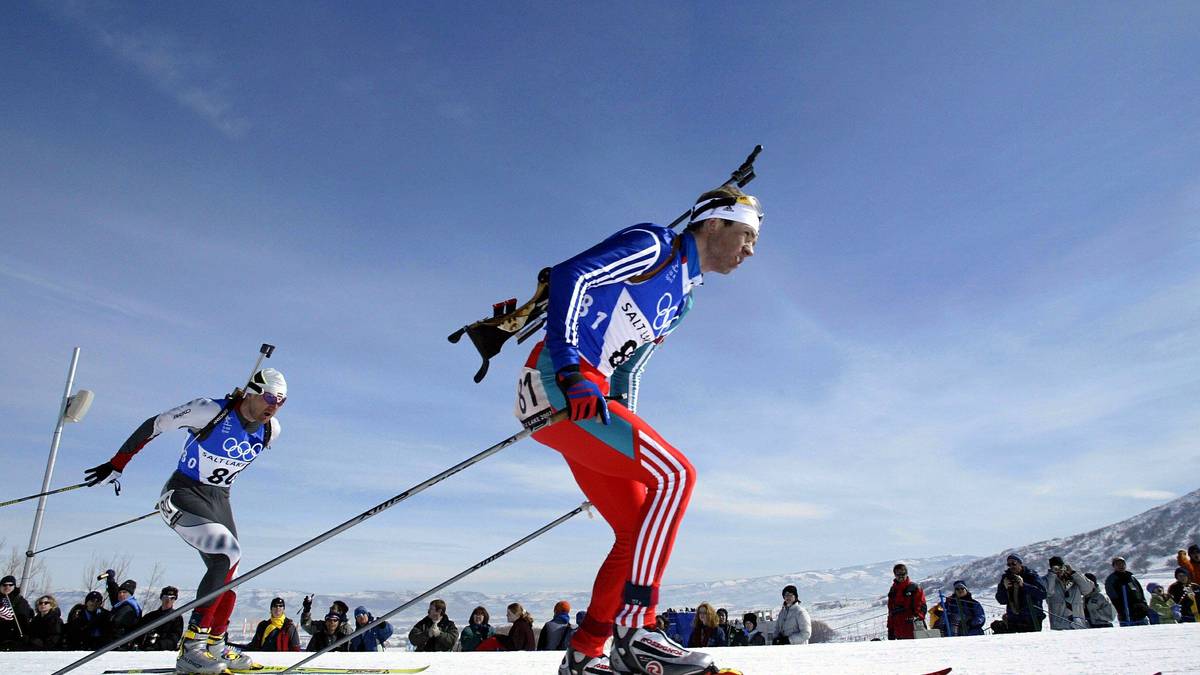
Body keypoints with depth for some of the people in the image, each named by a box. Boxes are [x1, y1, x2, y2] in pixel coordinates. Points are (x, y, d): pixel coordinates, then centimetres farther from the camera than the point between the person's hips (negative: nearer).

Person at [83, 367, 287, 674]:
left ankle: (215, 645, 24)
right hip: (182, 494, -7)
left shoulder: (270, 430, -3)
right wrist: (116, 465, -4)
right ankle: (191, 646, -18)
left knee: (226, 571, 6)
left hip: (219, 500, 7)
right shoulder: (211, 410, -22)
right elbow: (154, 424, -10)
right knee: (229, 554, -24)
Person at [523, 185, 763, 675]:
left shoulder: (683, 295, 23)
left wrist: (630, 441, 22)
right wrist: (571, 369, -28)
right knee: (675, 474, -19)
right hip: (555, 382, -10)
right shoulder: (654, 245, -4)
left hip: (587, 399, 10)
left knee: (638, 530, 8)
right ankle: (634, 630, -19)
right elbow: (569, 276, -17)